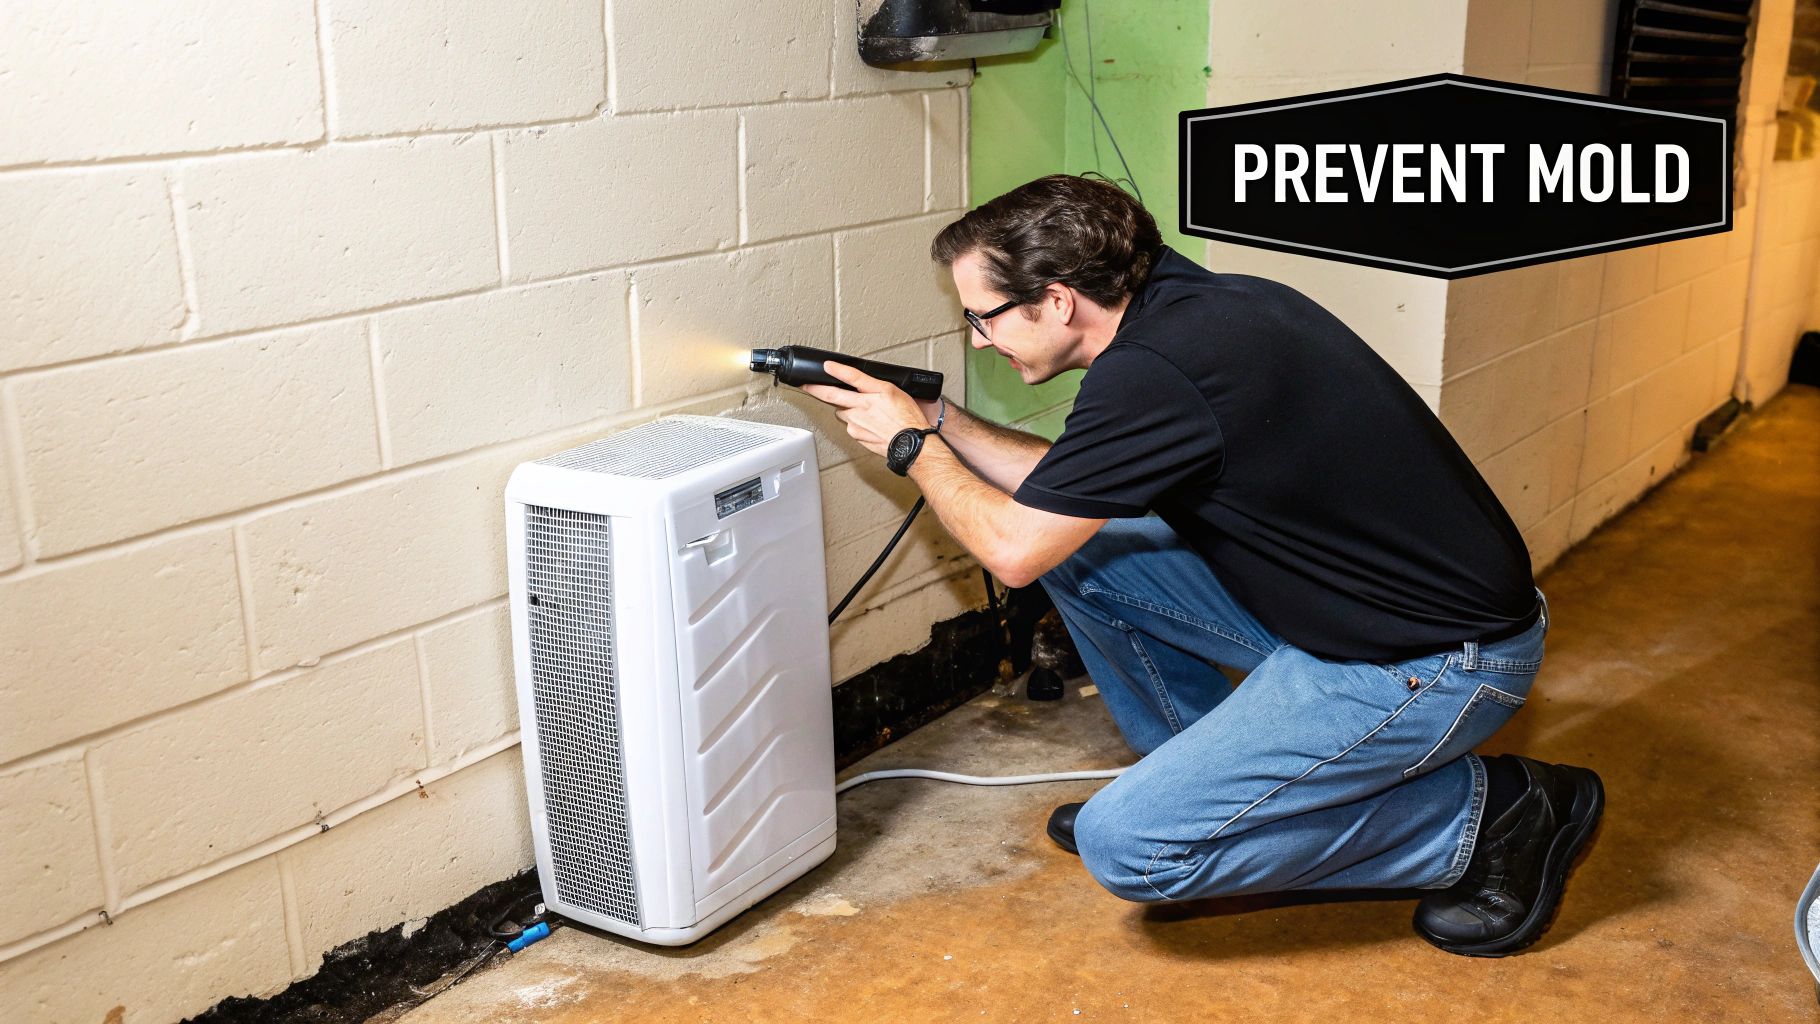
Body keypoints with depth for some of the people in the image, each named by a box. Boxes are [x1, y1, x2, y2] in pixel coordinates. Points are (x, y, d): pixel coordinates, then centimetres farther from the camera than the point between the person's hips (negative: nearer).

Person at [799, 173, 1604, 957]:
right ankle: (1206, 774, 23)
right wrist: (937, 421, 14)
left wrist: (911, 446, 1)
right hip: (1334, 598, 9)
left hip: (1437, 663, -9)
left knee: (1125, 847, -13)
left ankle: (1489, 813, -1)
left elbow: (1013, 549, -13)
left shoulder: (1152, 372, -25)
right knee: (1081, 551, 6)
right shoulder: (1195, 305, 4)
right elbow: (1065, 493, 15)